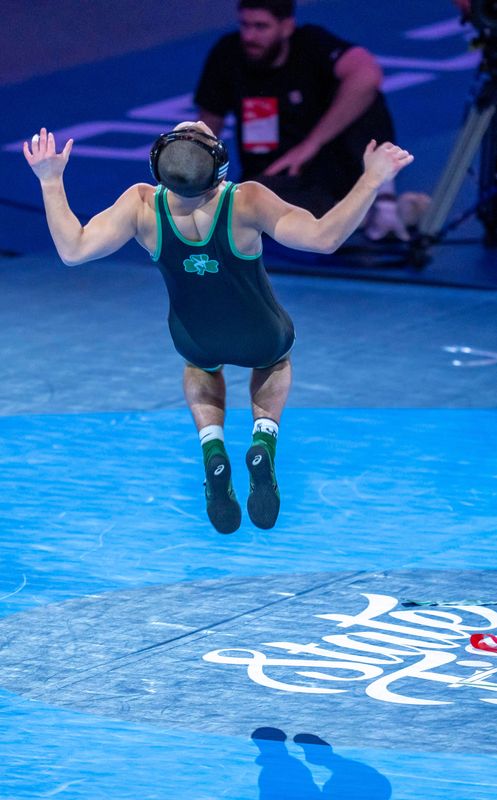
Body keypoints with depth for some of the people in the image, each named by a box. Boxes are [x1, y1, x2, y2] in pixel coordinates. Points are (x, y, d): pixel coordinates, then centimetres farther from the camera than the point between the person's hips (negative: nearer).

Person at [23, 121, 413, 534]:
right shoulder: (246, 202, -36)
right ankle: (264, 438, 7)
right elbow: (324, 237, -37)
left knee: (200, 365, 39)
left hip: (195, 341, 2)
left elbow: (73, 249, -25)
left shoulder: (142, 205, -29)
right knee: (275, 359, 35)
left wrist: (50, 180, -19)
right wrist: (372, 180, -34)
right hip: (260, 339, -2)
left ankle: (212, 446, 11)